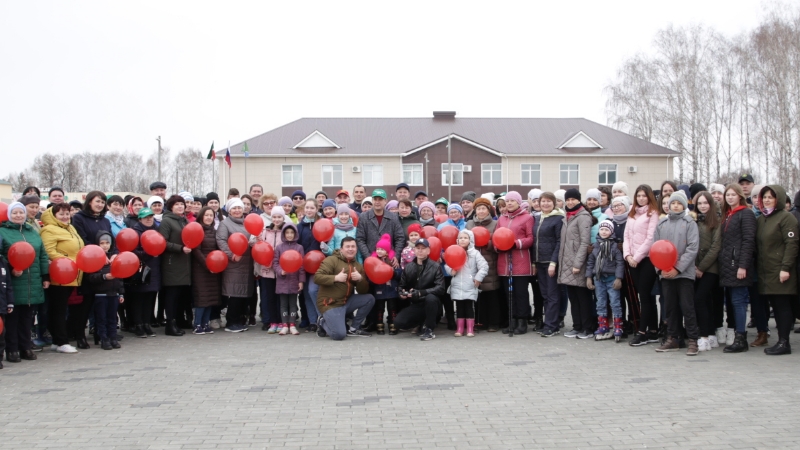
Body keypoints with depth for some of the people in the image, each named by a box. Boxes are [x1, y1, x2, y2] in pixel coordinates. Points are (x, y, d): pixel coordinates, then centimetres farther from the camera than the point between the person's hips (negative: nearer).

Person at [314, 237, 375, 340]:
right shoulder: (331, 260, -9)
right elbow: (317, 277, -20)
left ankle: (353, 329, 2)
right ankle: (323, 322, 12)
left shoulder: (358, 266, 10)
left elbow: (364, 290, 4)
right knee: (339, 334, -23)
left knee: (369, 298, -10)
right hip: (330, 303, -7)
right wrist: (336, 278, -30)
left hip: (347, 301, 7)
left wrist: (360, 279, -16)